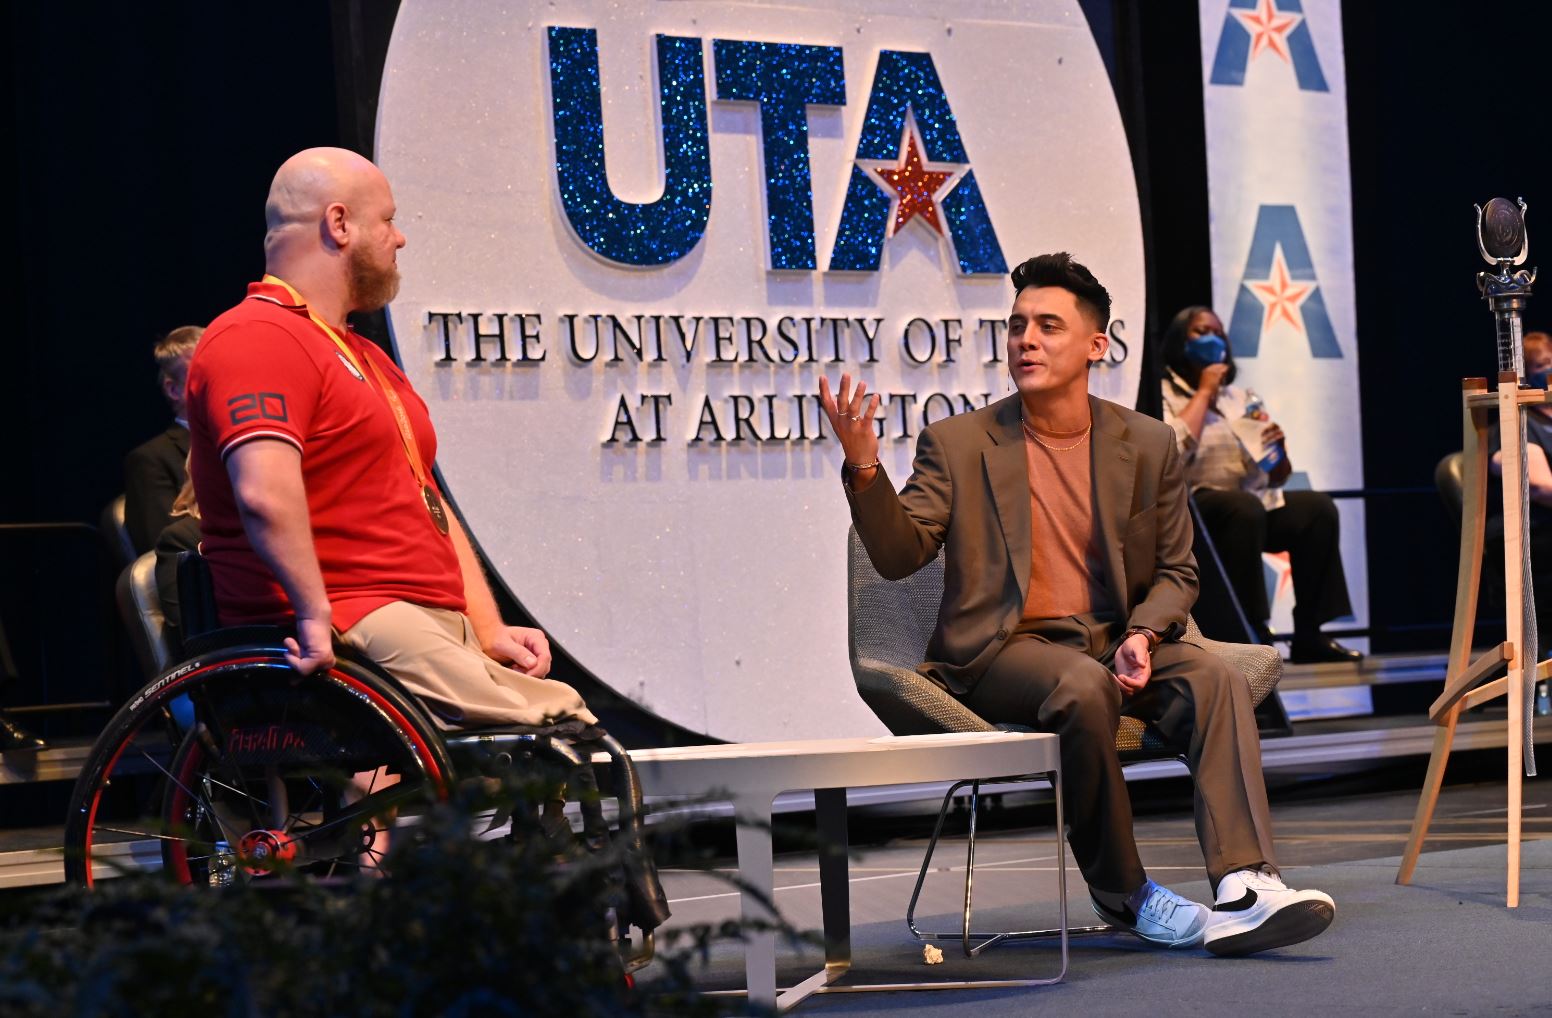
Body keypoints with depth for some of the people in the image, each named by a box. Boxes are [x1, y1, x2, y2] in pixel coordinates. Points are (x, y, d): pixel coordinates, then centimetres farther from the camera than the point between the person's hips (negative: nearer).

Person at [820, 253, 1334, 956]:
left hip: (1112, 641, 3)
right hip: (1001, 651, -3)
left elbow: (1176, 570, 15)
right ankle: (1123, 892, -20)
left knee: (1216, 680, -27)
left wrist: (1142, 635, -6)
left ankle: (1245, 888, -40)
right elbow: (899, 555, -3)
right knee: (1085, 687, -36)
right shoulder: (959, 444, 5)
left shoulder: (1147, 445, 11)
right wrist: (863, 466, -20)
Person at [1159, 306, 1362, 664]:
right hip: (1196, 508, -7)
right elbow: (1172, 449, -20)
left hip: (1256, 503, 7)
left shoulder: (1240, 397, 22)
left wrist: (1279, 447, -1)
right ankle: (1251, 635, -33)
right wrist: (1204, 392, -8)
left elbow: (1278, 477, 22)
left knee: (1318, 508, -17)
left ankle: (1309, 633, -17)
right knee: (1244, 508, -36)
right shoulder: (1163, 394, 3)